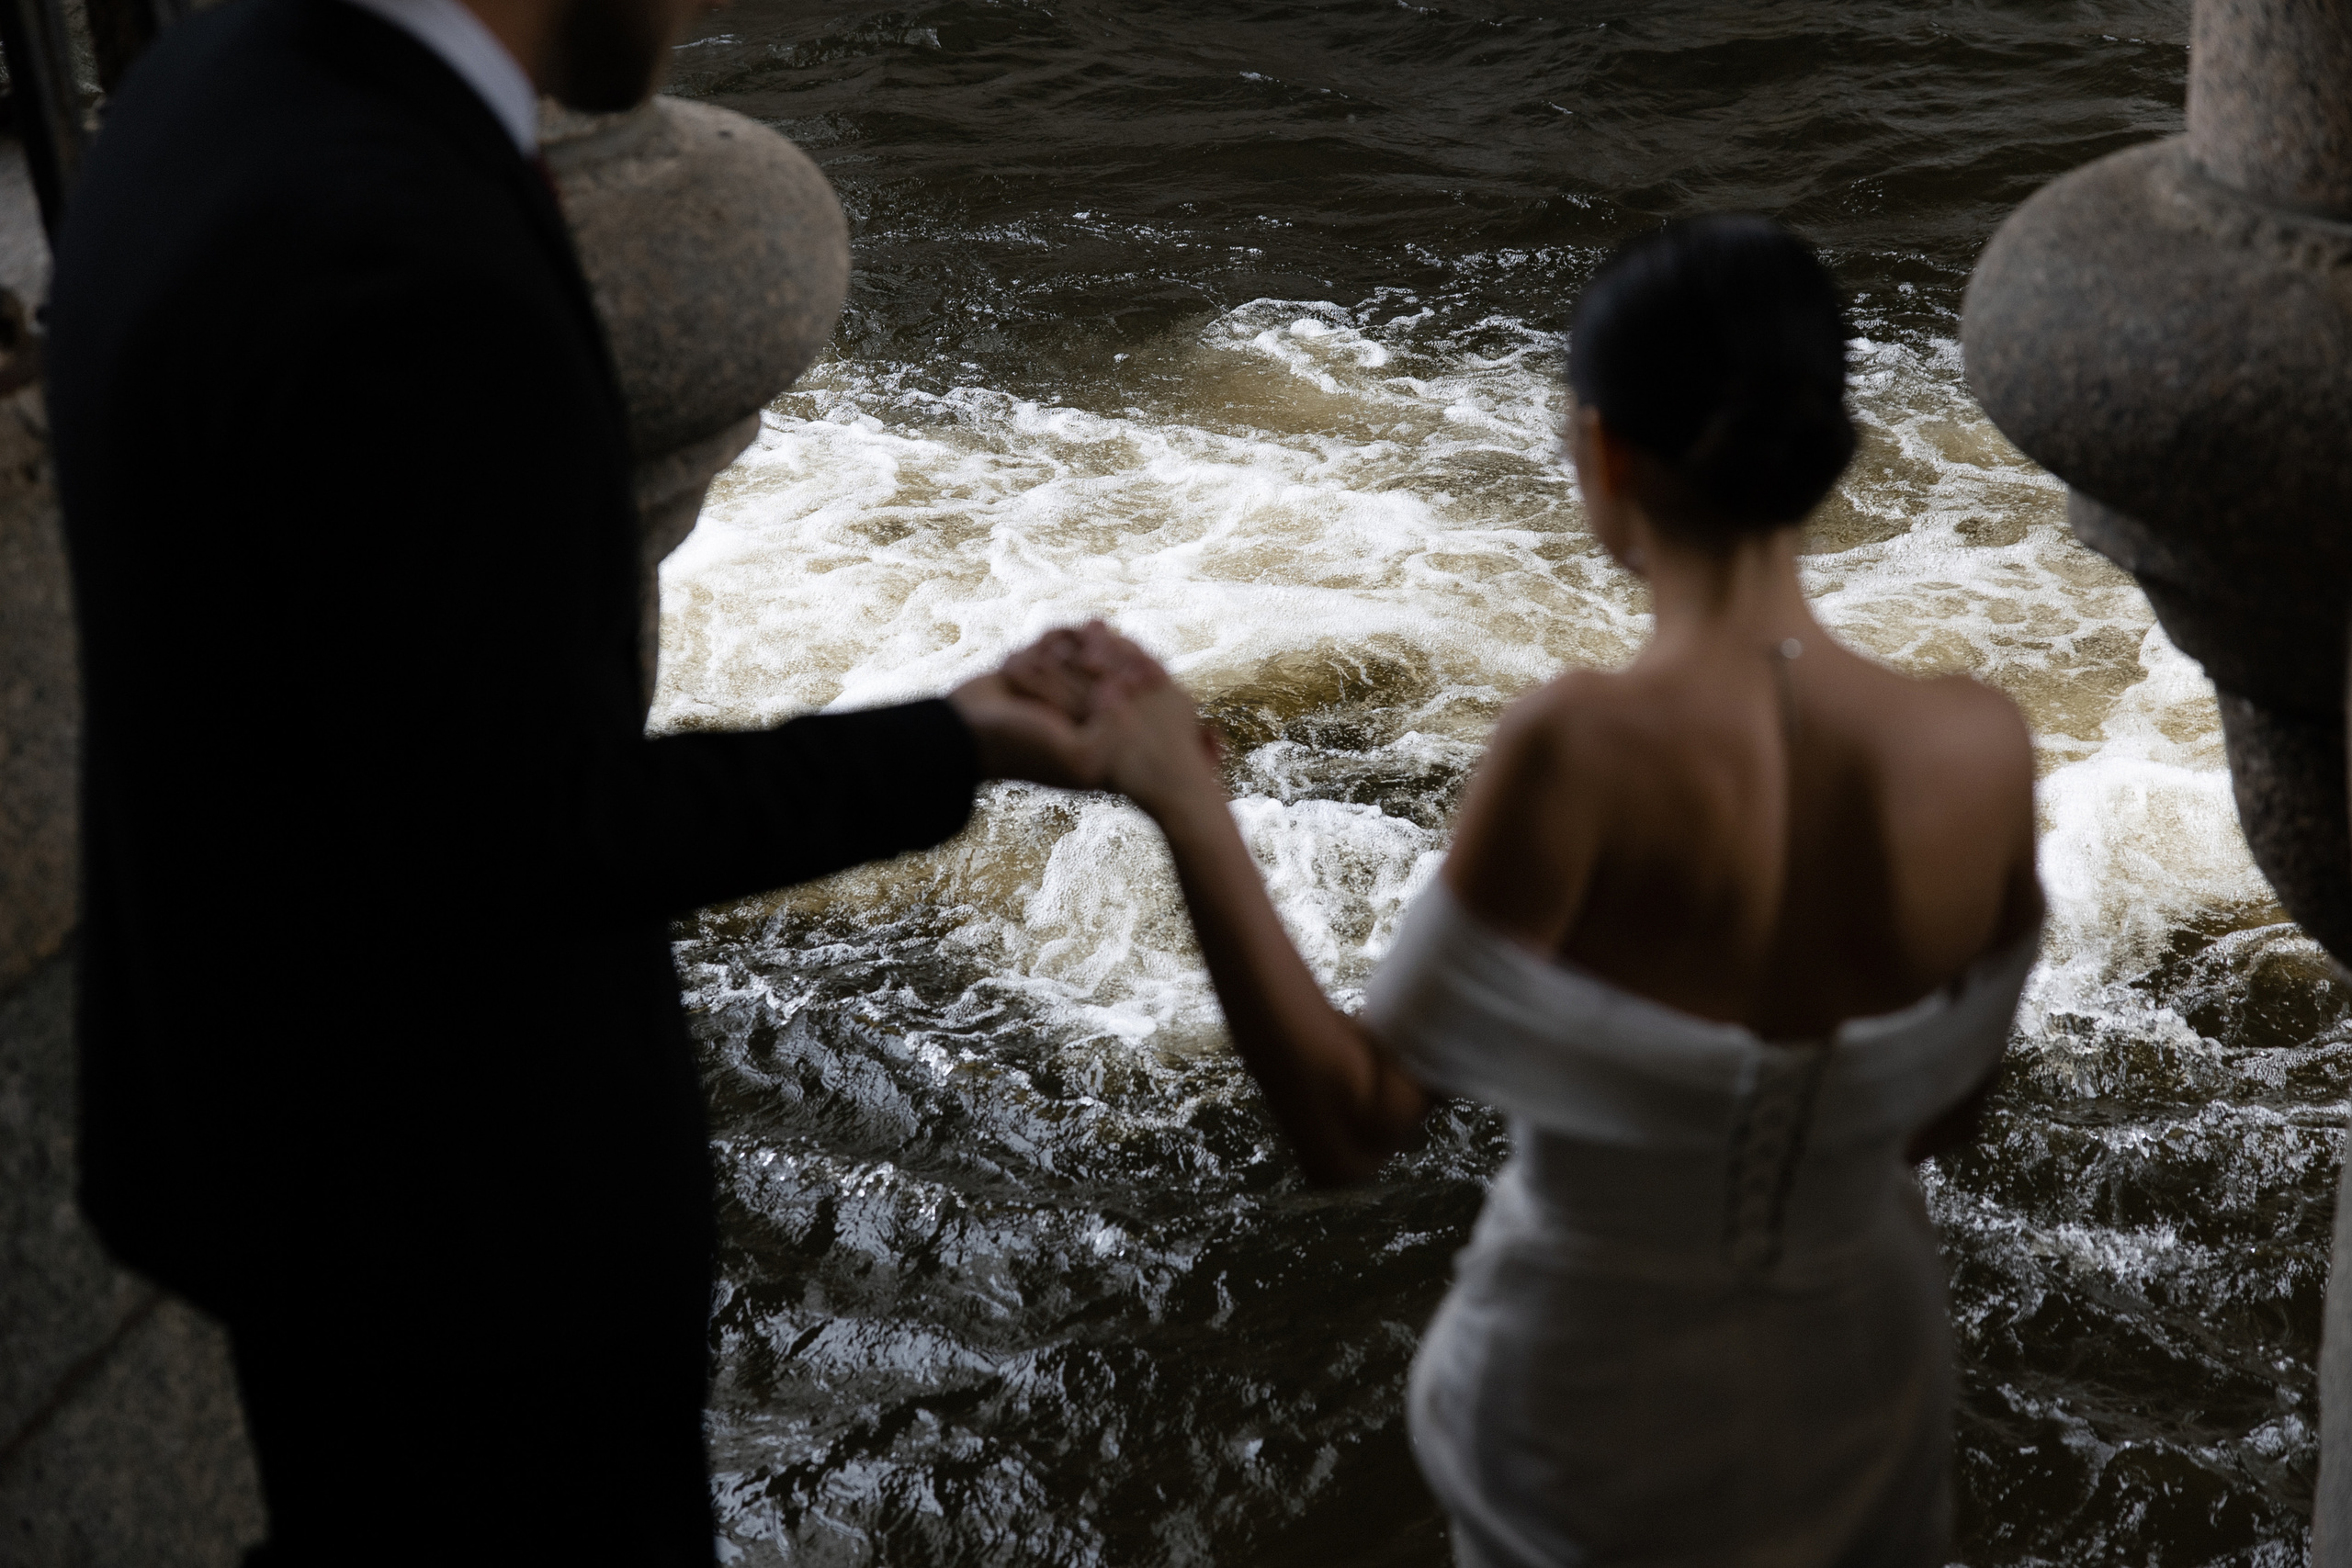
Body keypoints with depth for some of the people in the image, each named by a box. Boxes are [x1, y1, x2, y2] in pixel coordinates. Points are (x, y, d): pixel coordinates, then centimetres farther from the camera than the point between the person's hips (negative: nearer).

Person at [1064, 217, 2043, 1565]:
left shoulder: (1587, 752, -28)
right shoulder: (1981, 749, -18)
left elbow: (1347, 1125, -24)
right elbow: (1943, 1116, -3)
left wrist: (1189, 809, -24)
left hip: (1597, 1394, -3)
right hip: (1854, 1397, 3)